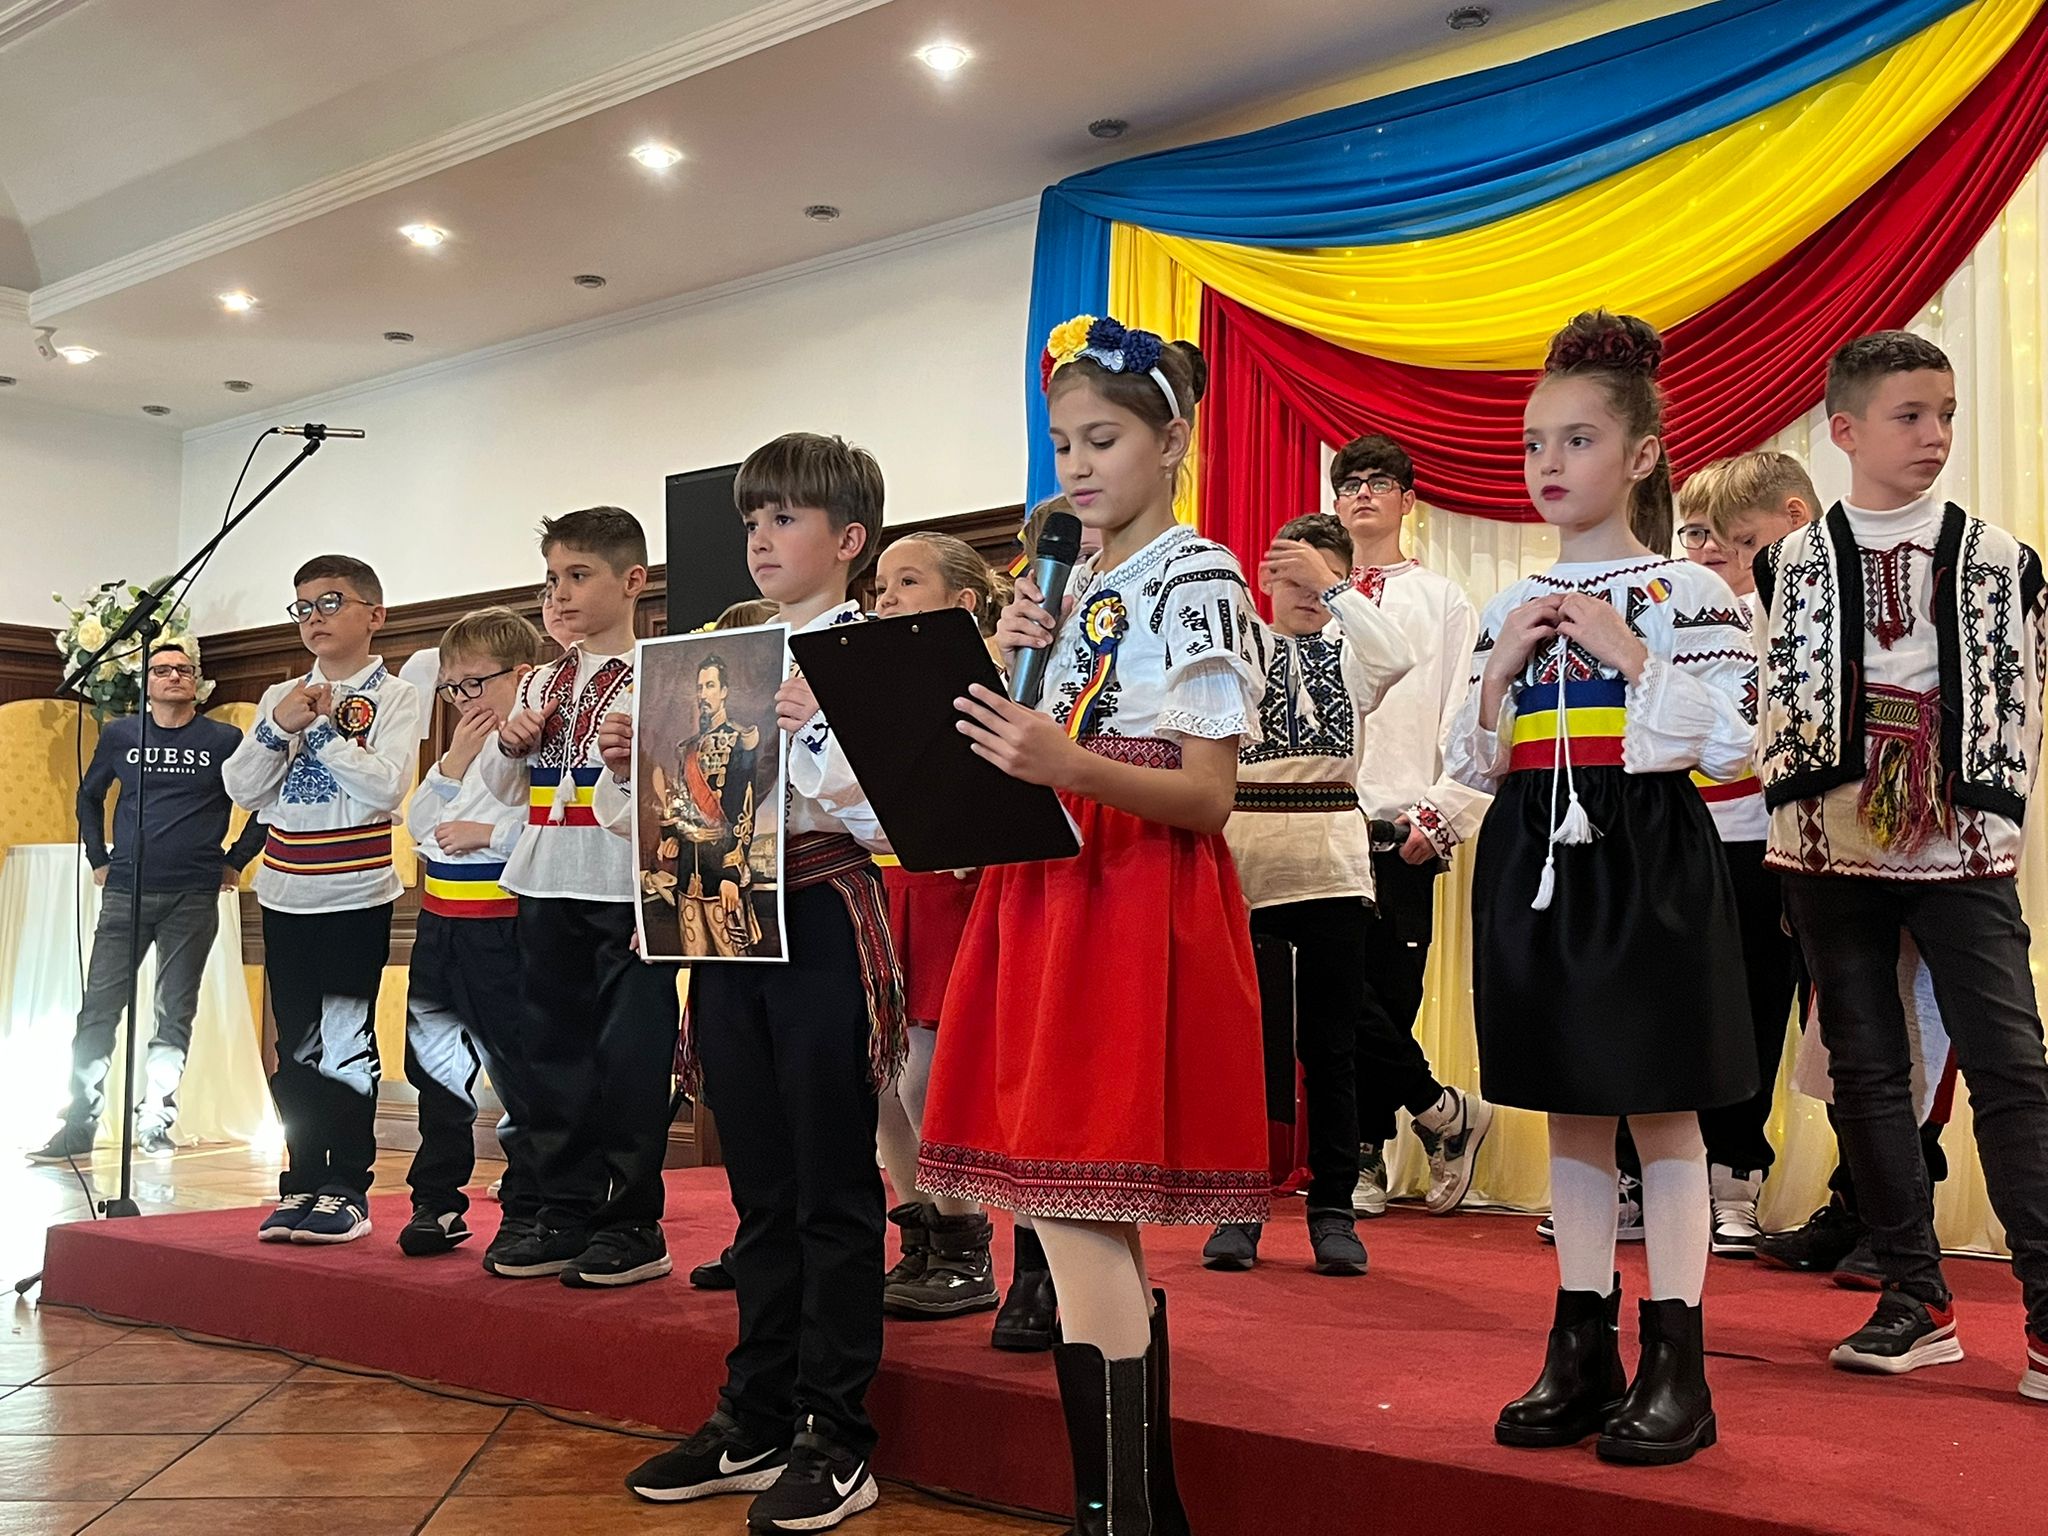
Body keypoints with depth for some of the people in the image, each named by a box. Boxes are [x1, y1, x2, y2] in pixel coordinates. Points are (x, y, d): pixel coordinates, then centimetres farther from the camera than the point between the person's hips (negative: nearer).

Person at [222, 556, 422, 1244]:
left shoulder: (394, 697, -3)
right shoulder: (282, 696, 10)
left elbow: (386, 786, -17)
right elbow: (242, 789, 2)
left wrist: (324, 727, -15)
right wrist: (280, 725, -11)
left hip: (357, 896, -5)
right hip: (286, 896, 5)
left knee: (346, 1043, -3)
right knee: (295, 1045, 9)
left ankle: (348, 1189, 5)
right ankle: (303, 1182, 17)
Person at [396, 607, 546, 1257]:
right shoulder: (465, 746, 16)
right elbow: (419, 826, 12)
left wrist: (488, 832, -18)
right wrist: (453, 763, 1)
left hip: (502, 928, -8)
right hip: (440, 921, 9)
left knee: (518, 1070, 1)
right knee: (433, 1063, 14)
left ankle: (528, 1209, 12)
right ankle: (437, 1202, 25)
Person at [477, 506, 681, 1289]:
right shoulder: (539, 683, 15)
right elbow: (503, 788, 21)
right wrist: (510, 743, 2)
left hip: (628, 893, -6)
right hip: (546, 890, 7)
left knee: (628, 1056, -2)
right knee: (553, 1050, 10)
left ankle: (633, 1224, 8)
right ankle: (565, 1211, 20)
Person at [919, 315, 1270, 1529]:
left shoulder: (1196, 579, -5)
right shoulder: (1074, 586, 19)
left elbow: (1208, 798, -13)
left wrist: (1070, 767, -28)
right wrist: (1015, 670, 4)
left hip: (1140, 909, -8)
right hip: (1052, 894, 8)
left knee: (1073, 1212, -12)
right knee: (1102, 1225, 10)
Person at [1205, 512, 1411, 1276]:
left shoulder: (1350, 651, 7)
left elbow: (1398, 656, -16)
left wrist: (1331, 584, -19)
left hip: (1334, 862, 1)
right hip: (1246, 861, -1)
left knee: (1330, 1043, 6)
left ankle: (1333, 1210, 14)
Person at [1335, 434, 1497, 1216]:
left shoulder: (1443, 601, 8)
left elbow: (1469, 720, 1)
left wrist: (1440, 815, -10)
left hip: (1403, 829, -3)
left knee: (1390, 997, -3)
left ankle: (1365, 1157, 12)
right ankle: (1446, 1112, 13)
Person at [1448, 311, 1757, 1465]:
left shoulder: (1687, 591, -3)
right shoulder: (1511, 606, 11)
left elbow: (1731, 742, -11)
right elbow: (1475, 763, 11)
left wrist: (1628, 656, -15)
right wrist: (1500, 669, -4)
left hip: (1646, 858, -5)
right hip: (1537, 860, 5)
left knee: (1662, 1110, 1)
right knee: (1572, 1114, 10)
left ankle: (1676, 1365, 10)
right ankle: (1585, 1350, 20)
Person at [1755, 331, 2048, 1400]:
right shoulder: (1794, 565, 7)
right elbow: (1776, 703, 7)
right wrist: (1795, 816, -1)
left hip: (1962, 849, -1)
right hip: (1834, 848, 1)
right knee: (1866, 1071, 5)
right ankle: (1915, 1300, 16)